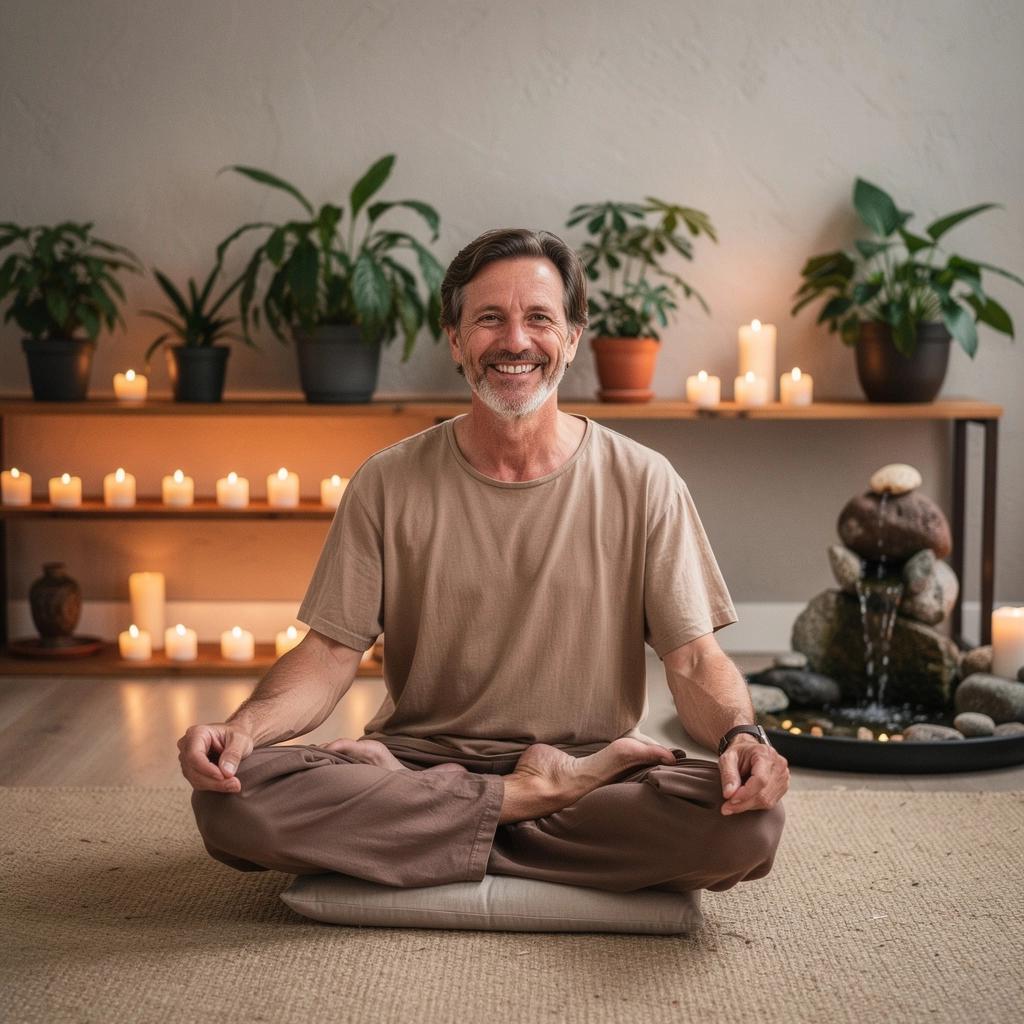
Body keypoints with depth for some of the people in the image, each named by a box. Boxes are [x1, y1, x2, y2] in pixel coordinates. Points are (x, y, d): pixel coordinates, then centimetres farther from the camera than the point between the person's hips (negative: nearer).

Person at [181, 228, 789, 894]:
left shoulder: (643, 484, 1)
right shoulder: (388, 484, 3)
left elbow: (695, 661, -2)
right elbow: (330, 653, -1)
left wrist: (742, 735, -25)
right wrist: (246, 727, -22)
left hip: (593, 769, 0)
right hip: (419, 759, 1)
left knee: (747, 822, -31)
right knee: (232, 797, -26)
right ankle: (532, 797, -13)